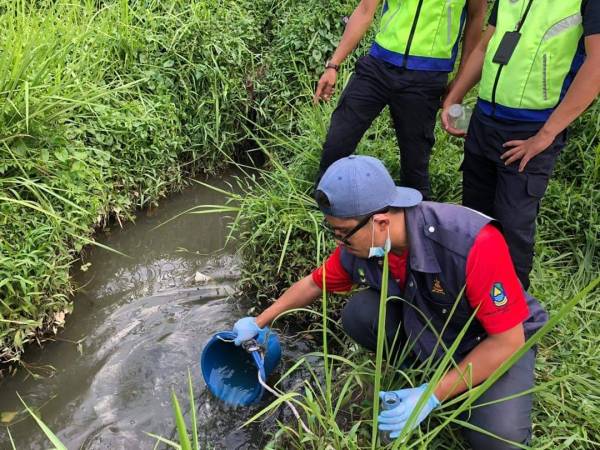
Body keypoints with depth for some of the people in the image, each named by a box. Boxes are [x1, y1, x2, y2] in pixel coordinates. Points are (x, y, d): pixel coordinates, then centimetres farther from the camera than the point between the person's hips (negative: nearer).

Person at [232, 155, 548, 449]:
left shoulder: (473, 243, -38)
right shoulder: (358, 245, -20)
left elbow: (509, 341, -28)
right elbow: (314, 283, 2)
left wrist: (431, 395, -30)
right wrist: (259, 322, 6)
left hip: (495, 340, -4)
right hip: (425, 326, 5)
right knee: (358, 314, -20)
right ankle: (420, 359, 6)